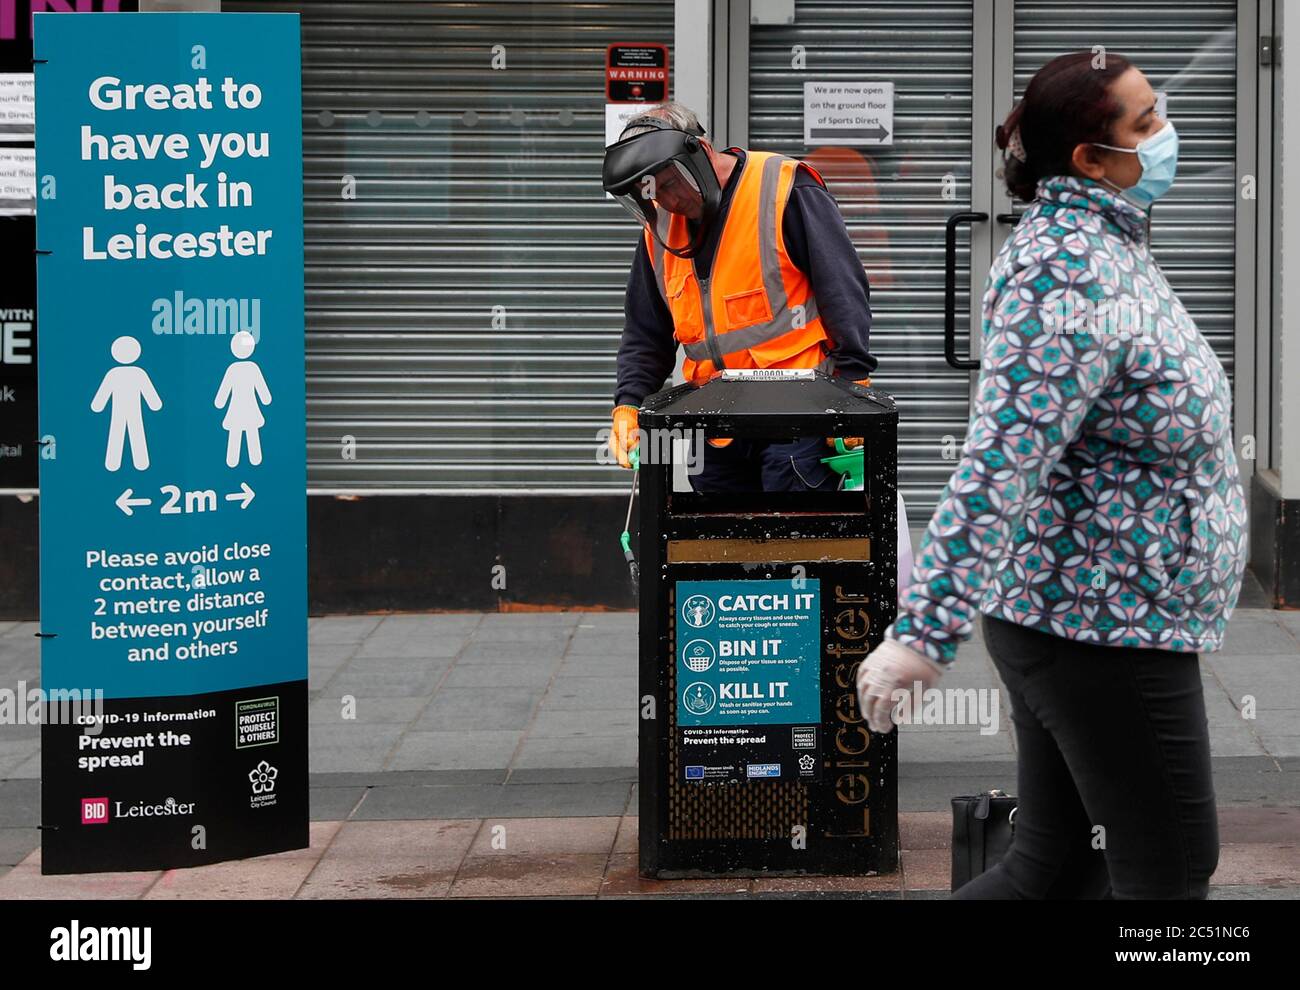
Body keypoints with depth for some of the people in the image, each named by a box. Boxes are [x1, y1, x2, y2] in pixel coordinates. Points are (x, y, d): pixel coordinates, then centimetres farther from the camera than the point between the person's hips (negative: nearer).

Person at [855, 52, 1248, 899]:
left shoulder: (1104, 242, 10)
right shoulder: (1071, 274, -22)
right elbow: (1000, 462, -29)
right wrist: (926, 632, -33)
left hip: (1071, 615, 10)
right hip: (1103, 629, -10)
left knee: (1058, 867, 13)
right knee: (1171, 875, 1)